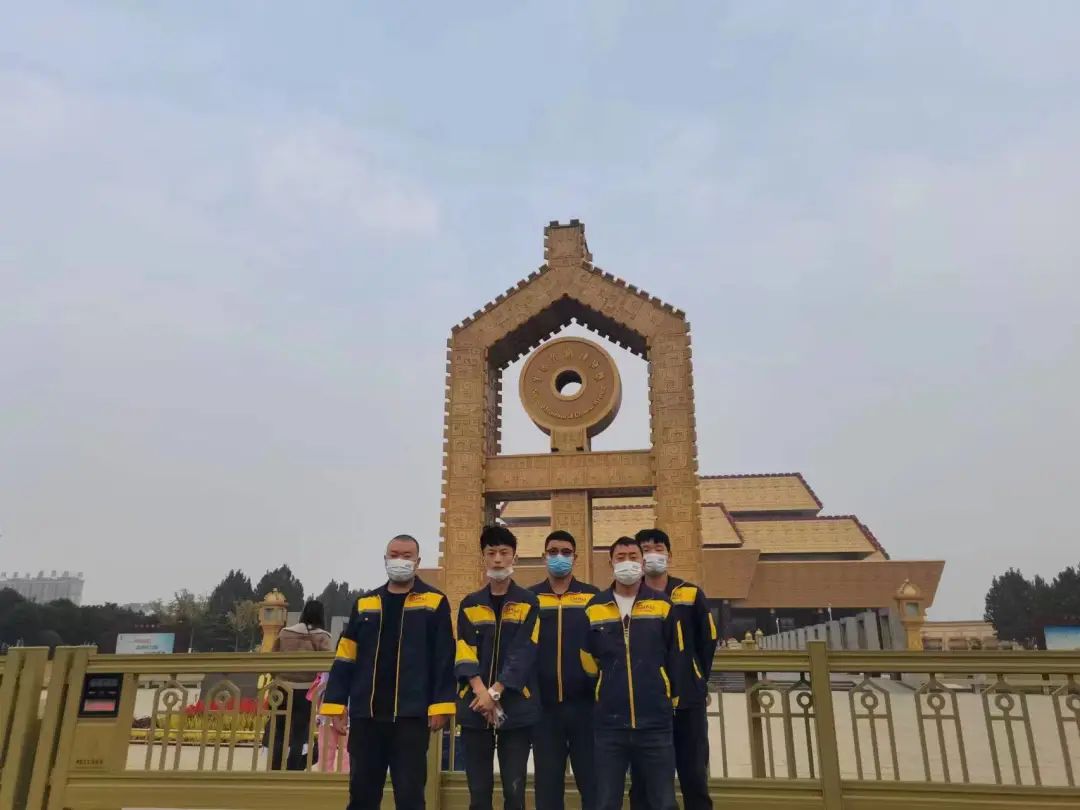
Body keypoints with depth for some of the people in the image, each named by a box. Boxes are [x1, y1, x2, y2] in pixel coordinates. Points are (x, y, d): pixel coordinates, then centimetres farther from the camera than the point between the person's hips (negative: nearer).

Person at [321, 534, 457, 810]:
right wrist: (336, 705, 2)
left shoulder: (434, 602, 0)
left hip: (411, 715, -3)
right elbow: (346, 658, 9)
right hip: (365, 714, 4)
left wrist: (440, 705, -10)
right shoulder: (365, 603, 10)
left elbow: (444, 658, -4)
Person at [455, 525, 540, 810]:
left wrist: (495, 692, -15)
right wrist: (482, 693, -15)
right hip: (475, 708, 2)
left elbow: (524, 654, -7)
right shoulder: (469, 605, 9)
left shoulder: (529, 603, 2)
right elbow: (464, 653, 0)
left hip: (516, 709, -2)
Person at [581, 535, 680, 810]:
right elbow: (587, 661, 12)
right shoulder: (594, 608, 4)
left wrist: (671, 700, 10)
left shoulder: (663, 605, 2)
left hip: (655, 723, 0)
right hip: (609, 723, 1)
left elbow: (675, 660, 7)